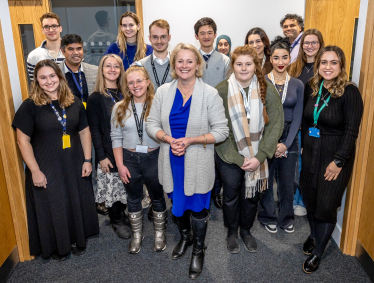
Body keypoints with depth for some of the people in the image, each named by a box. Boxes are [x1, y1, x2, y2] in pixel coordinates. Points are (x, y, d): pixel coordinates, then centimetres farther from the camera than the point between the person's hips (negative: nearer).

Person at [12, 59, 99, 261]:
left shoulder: (74, 103, 3)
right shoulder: (30, 106, -9)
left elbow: (84, 132, 8)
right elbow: (23, 140, -10)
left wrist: (87, 160, 2)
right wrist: (35, 171, -13)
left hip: (74, 167, 4)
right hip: (46, 170, -3)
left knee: (77, 204, 15)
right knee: (51, 208, 10)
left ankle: (77, 240, 39)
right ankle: (56, 246, 33)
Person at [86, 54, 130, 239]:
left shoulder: (125, 94, 7)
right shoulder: (96, 98, -6)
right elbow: (94, 130, -8)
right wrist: (101, 156, -12)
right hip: (109, 152, -4)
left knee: (126, 186, 12)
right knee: (112, 187, 6)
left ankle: (124, 214, 34)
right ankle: (116, 221, 25)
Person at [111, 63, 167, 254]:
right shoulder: (120, 108, 0)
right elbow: (116, 138, 2)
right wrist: (120, 165, -3)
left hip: (154, 157, -2)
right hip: (129, 159, 3)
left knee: (157, 197, 15)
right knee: (133, 199, 17)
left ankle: (159, 234, 37)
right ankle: (137, 235, 38)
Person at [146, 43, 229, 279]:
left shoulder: (210, 94, -11)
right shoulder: (163, 91, -1)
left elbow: (221, 131, -12)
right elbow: (152, 123, 2)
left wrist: (190, 140, -21)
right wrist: (169, 139, -17)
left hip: (198, 164, -3)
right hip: (172, 161, 4)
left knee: (198, 208, 11)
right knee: (177, 202, 22)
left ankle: (198, 251, 37)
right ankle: (185, 237, 52)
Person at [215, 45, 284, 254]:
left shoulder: (267, 90, -8)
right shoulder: (222, 91, -12)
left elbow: (276, 125, -8)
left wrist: (259, 157, -14)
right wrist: (238, 158, -14)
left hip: (257, 156, 1)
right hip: (229, 156, -1)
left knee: (252, 195, 15)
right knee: (231, 195, 12)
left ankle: (246, 230, 41)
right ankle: (232, 232, 38)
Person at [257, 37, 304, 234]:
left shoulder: (298, 85, 2)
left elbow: (297, 117, 1)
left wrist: (286, 143, -7)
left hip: (289, 138, 2)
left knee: (287, 181, 11)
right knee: (266, 179, 8)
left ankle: (286, 218, 32)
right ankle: (268, 217, 30)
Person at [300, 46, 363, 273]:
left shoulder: (350, 92, -14)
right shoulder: (311, 88, 1)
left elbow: (351, 131, -15)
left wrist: (338, 162, -16)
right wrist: (303, 146, 6)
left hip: (335, 157, -4)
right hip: (311, 153, 5)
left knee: (326, 205, 2)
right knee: (310, 199, 14)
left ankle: (317, 253, 21)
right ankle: (314, 235, 40)